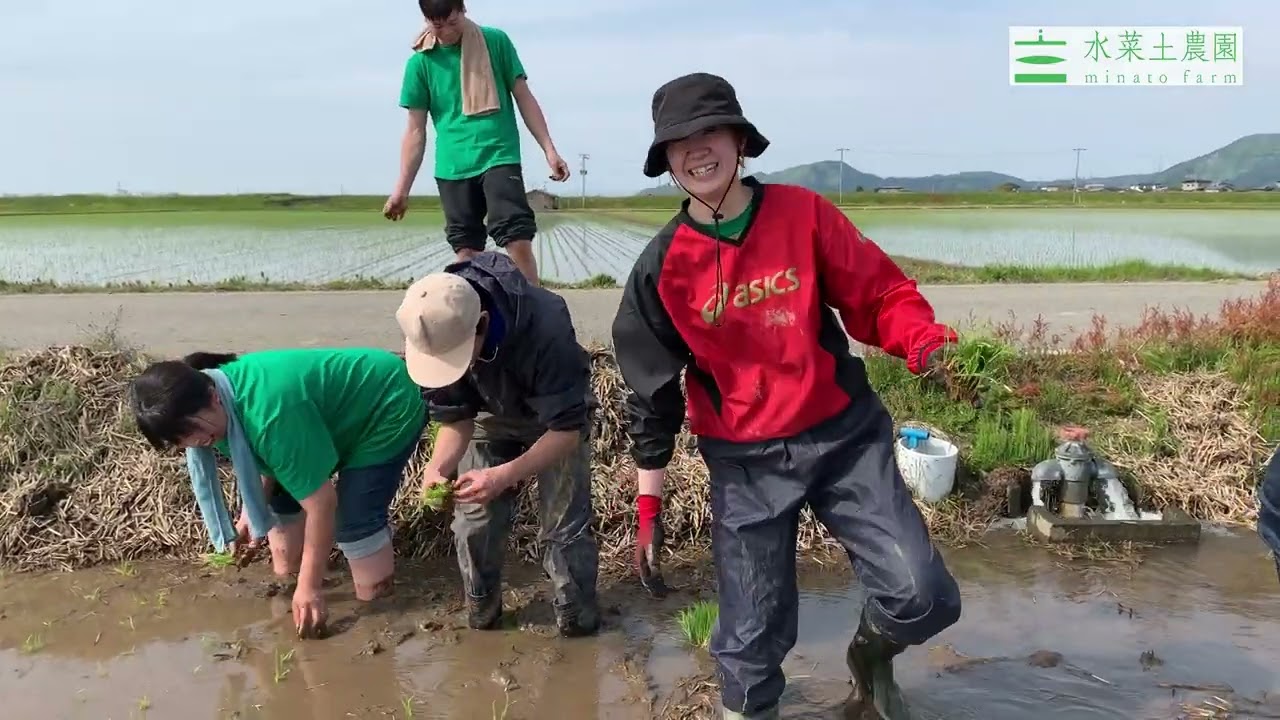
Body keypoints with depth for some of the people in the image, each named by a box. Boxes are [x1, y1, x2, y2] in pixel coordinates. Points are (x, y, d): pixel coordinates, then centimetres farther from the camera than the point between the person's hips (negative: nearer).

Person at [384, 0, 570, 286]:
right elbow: (416, 129, 7)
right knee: (466, 251, 3)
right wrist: (402, 187, 3)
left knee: (518, 241, -14)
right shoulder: (419, 63, 5)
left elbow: (524, 97, 7)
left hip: (499, 156, -2)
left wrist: (550, 150, 1)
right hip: (453, 168, 2)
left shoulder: (496, 41, 3)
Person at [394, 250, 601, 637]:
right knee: (474, 519, 0)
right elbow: (455, 418, -17)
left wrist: (505, 476, -50)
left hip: (556, 417, -3)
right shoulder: (434, 334, -29)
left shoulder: (545, 326, -44)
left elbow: (566, 429, -37)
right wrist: (438, 468, -37)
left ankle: (578, 619, 16)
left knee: (564, 524, -5)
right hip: (489, 417, 4)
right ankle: (481, 612, 23)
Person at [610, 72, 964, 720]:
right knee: (753, 632, 5)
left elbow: (877, 292, -1)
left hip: (845, 437, 1)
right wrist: (648, 505, 2)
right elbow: (651, 393, 1)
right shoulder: (661, 266, -5)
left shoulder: (803, 213, -5)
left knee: (924, 598, -6)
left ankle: (870, 655, 30)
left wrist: (921, 336, -25)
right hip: (745, 462, 0)